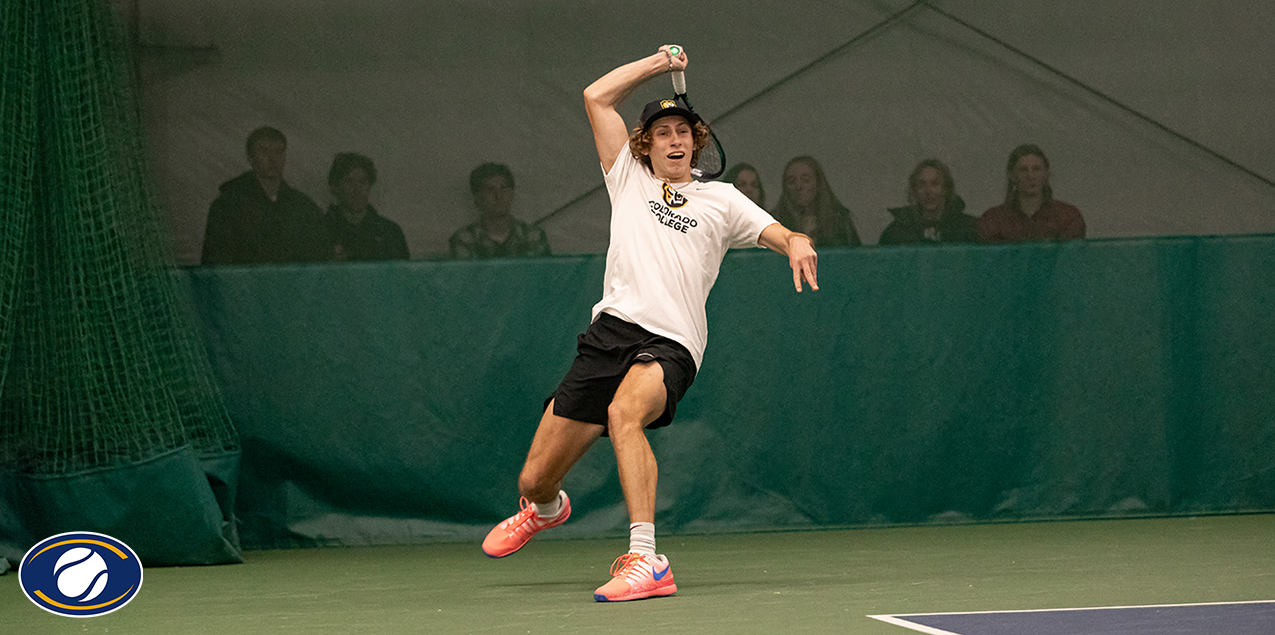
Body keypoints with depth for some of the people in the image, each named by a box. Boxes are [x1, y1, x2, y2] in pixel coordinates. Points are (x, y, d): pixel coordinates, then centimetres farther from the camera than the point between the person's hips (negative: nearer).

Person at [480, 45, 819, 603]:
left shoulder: (721, 200, 17)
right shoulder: (628, 180, 21)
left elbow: (780, 235, 6)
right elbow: (596, 96, 18)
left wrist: (797, 243, -16)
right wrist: (657, 63, 19)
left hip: (670, 343, -3)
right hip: (610, 329, 3)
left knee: (625, 412, -39)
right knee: (535, 480, 4)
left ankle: (645, 560, -45)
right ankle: (547, 509, 45)